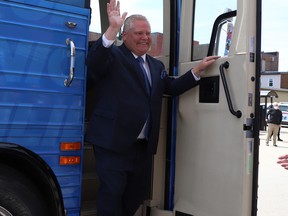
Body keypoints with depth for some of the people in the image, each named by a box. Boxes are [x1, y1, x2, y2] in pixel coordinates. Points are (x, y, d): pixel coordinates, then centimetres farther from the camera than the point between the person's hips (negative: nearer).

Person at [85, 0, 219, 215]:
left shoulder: (156, 65, 19)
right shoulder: (113, 56, -4)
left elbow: (172, 87, 14)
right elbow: (94, 62, -23)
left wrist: (198, 69, 6)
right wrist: (112, 29, -34)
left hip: (144, 144, 7)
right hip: (113, 141, -7)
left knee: (138, 192, 17)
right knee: (112, 192, -3)